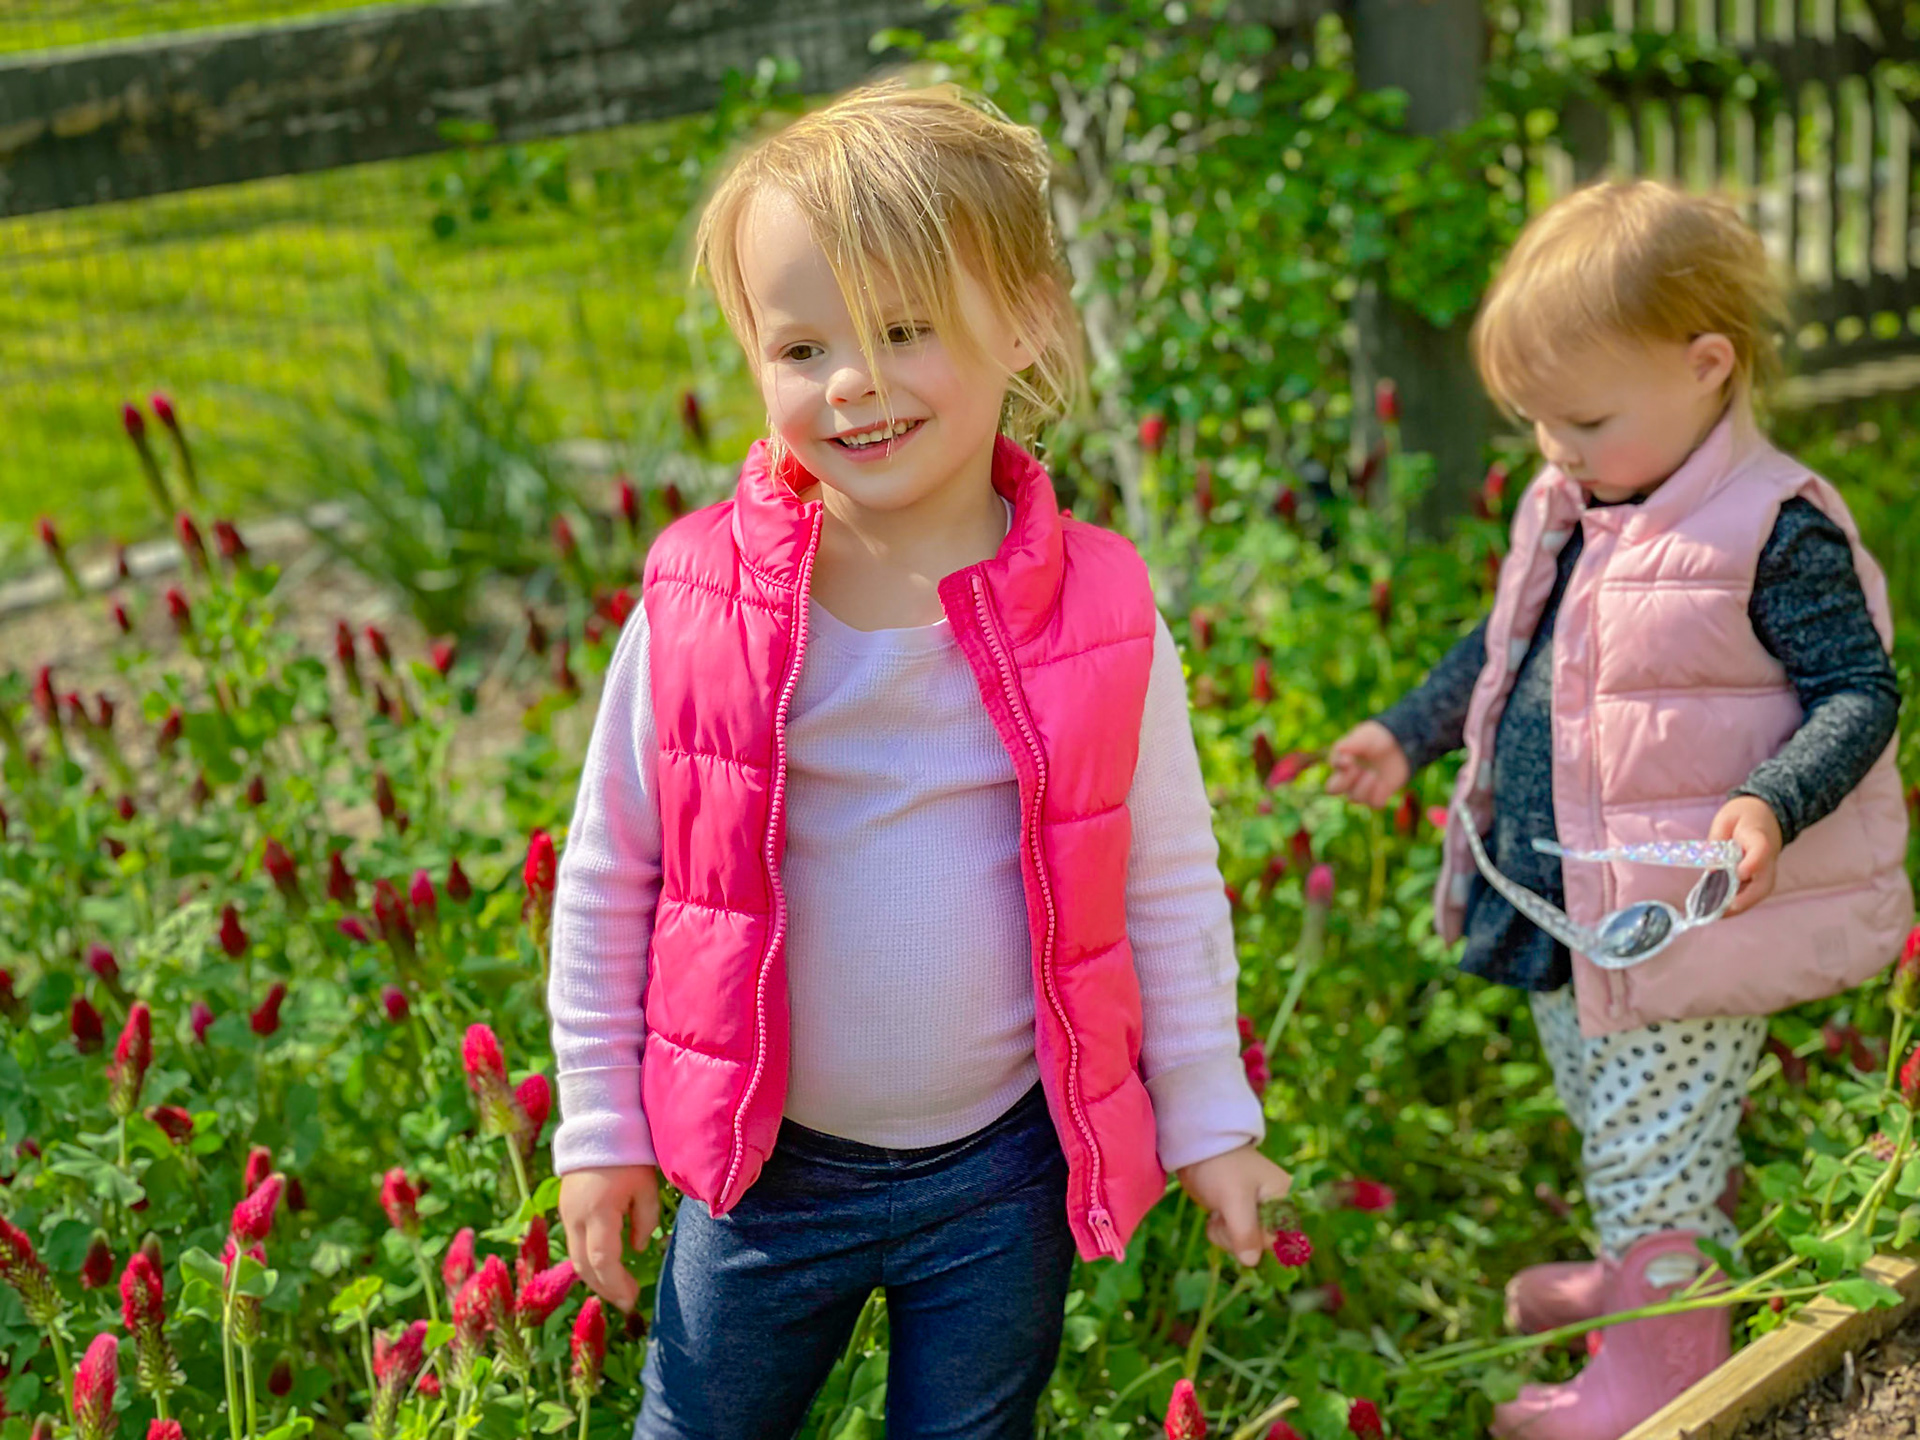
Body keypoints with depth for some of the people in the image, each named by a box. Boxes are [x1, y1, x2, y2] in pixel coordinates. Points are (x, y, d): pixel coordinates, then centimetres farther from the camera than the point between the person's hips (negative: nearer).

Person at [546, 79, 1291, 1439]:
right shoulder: (697, 607, -13)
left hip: (1004, 1171, 0)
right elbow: (607, 881, -2)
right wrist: (601, 1126, 2)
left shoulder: (1099, 621, -13)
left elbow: (1168, 889, -1)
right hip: (765, 1163, 1)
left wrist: (1209, 1120, 5)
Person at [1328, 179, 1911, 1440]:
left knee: (1651, 1146, 1)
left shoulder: (1774, 529, -18)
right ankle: (1647, 1275, 45)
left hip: (1686, 912, -8)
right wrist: (1409, 734, 21)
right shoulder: (1569, 511, 6)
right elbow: (1506, 651, 21)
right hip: (1562, 908, 8)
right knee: (1607, 1121, 24)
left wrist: (1772, 805, -31)